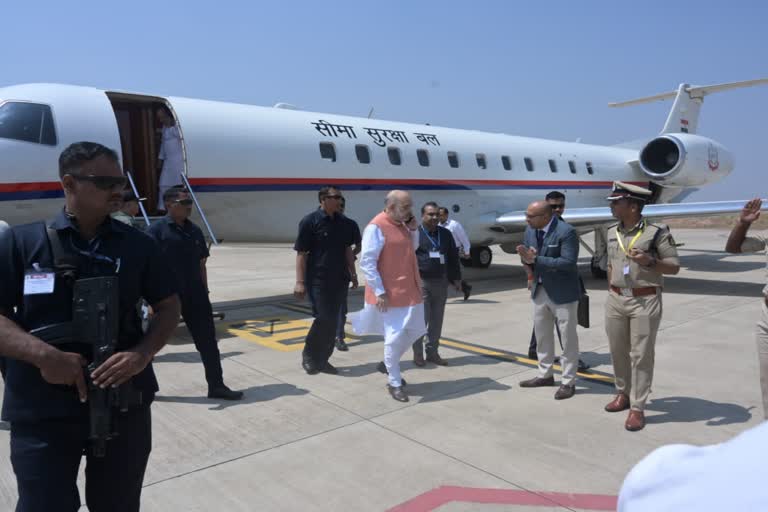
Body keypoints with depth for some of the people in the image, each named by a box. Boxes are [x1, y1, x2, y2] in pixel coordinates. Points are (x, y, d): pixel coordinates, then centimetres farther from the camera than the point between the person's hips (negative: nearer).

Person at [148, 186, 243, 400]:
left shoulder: (194, 230, 10)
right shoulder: (157, 230, -9)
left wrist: (204, 293, 12)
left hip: (194, 295, 5)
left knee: (207, 341, 7)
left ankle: (216, 385, 17)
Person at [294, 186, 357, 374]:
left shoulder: (342, 222, 10)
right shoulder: (310, 221, -8)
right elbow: (301, 253, -10)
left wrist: (353, 274, 15)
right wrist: (300, 282, -14)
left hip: (339, 279, 6)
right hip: (318, 280, -6)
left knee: (333, 321, 8)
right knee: (324, 318, -8)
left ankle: (322, 360, 21)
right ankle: (308, 355, 15)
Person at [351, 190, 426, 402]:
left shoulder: (402, 224, 11)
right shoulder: (376, 228, -16)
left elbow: (412, 248, 23)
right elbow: (367, 263, -19)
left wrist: (414, 229, 5)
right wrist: (379, 292, -21)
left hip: (410, 290, 9)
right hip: (390, 294, -9)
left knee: (415, 331, 16)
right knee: (395, 337, -3)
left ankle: (388, 364, 35)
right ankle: (394, 383, 14)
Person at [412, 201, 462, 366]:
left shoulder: (445, 234, 11)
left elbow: (453, 257, 15)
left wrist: (456, 278, 13)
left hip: (441, 281, 5)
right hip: (421, 282, -5)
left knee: (437, 319, 9)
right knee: (421, 319, -3)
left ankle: (432, 352, 20)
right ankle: (418, 353, 10)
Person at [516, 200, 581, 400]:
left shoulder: (566, 232, -20)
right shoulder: (531, 229, 3)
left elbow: (568, 262, -27)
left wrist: (536, 259, -28)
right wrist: (526, 258, -17)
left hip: (562, 292, -7)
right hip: (540, 290, 8)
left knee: (568, 338, 4)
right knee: (542, 335, 18)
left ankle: (568, 382, 16)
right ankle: (545, 375, 35)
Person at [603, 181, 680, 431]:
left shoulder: (657, 232, -9)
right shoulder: (612, 232, 8)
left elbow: (674, 267, -5)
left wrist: (649, 261, -22)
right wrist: (611, 293, 15)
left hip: (645, 301, -5)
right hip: (615, 300, 6)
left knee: (641, 355, 0)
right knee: (618, 351, 14)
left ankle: (637, 408, 8)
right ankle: (623, 393, 33)